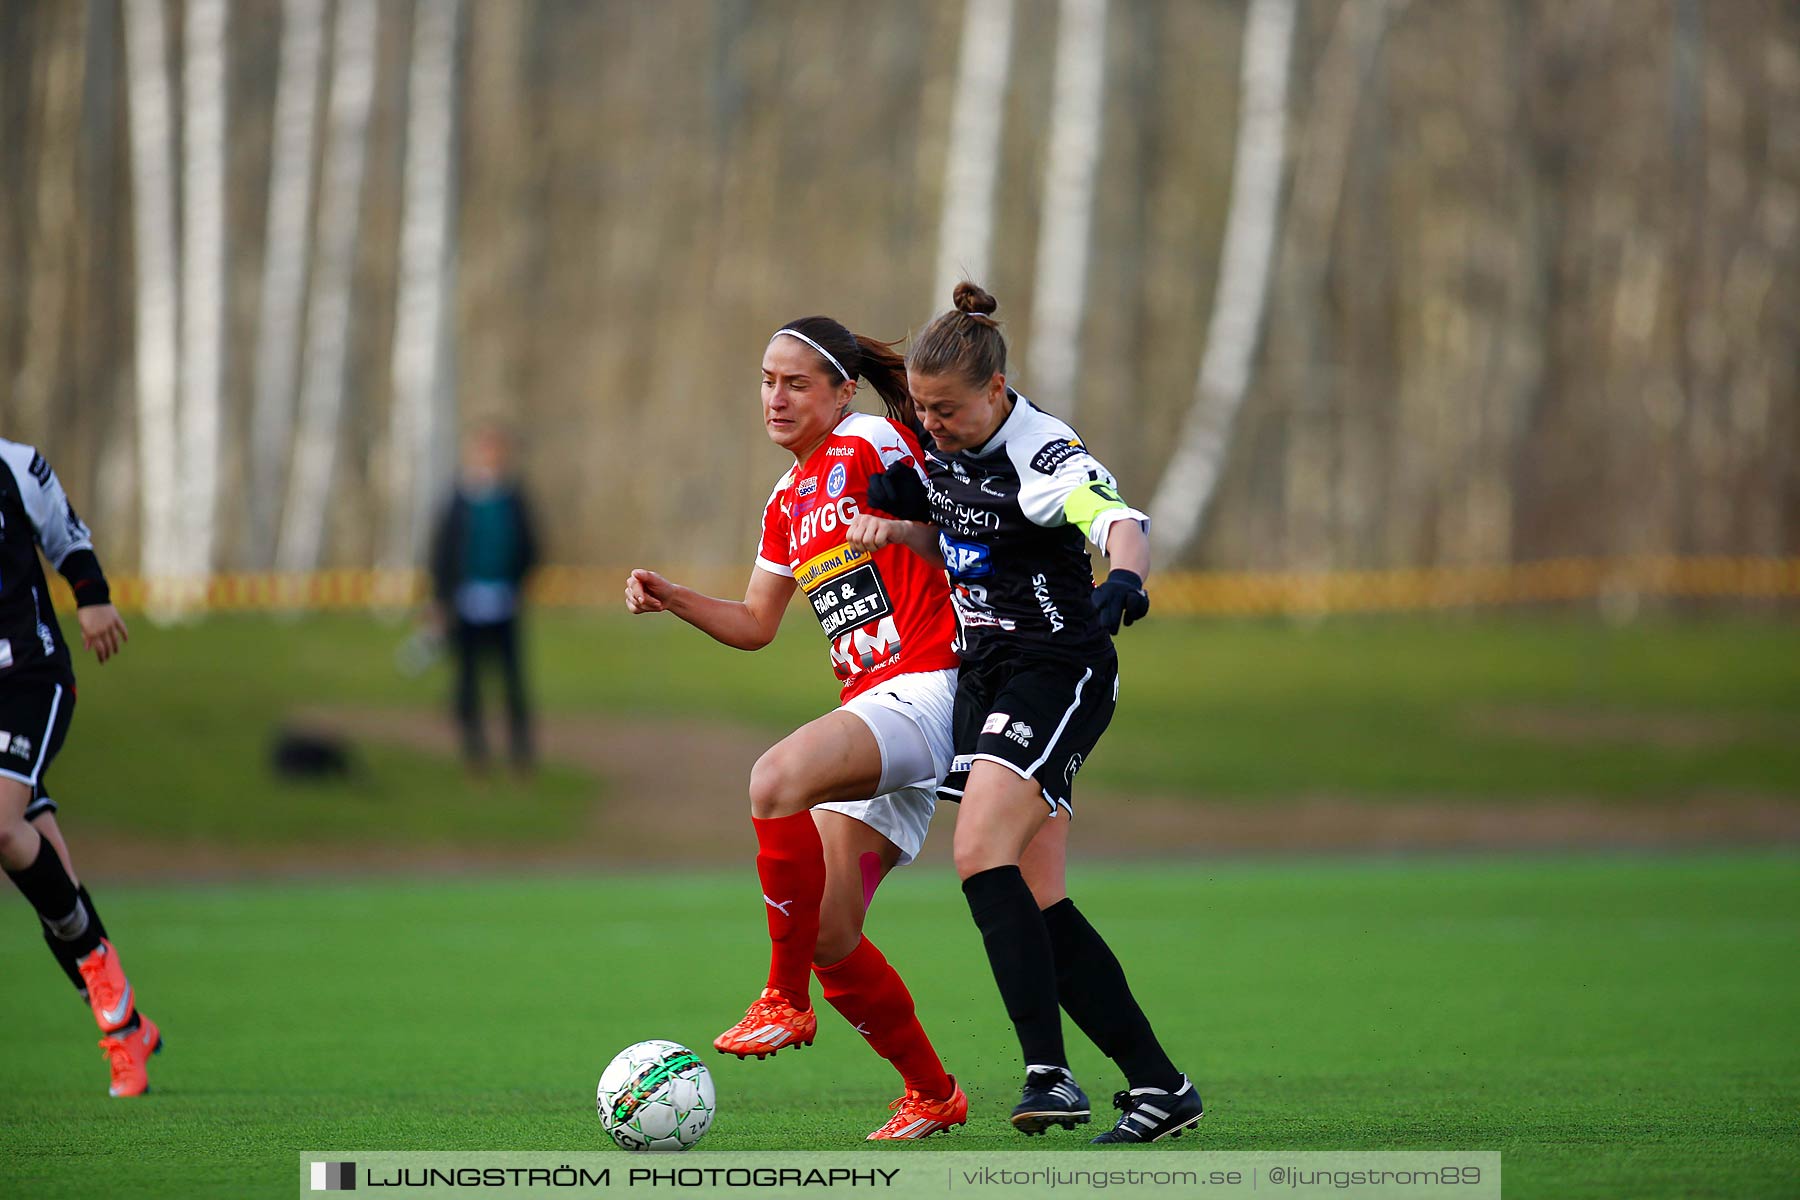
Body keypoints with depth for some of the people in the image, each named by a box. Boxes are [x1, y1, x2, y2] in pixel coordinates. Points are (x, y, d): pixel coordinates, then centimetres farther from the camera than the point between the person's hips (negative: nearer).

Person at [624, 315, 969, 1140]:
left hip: (923, 691, -9)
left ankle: (787, 1001, -22)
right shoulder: (788, 501, 20)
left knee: (775, 779, -33)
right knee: (830, 939, 2)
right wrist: (672, 600, 12)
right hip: (869, 708, 9)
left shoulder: (871, 446, -3)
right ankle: (932, 1094, 19)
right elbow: (756, 625, 26)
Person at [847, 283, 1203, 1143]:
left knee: (982, 853, -25)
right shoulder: (942, 451, 8)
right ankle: (1158, 1085, 8)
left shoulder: (1044, 455, -18)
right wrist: (899, 526, 3)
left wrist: (1124, 577, -58)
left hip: (1058, 675, -9)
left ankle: (1048, 1073, -28)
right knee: (1038, 904, 2)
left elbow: (1119, 522, -36)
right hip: (983, 676, 9)